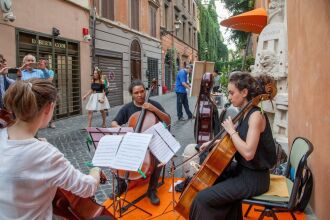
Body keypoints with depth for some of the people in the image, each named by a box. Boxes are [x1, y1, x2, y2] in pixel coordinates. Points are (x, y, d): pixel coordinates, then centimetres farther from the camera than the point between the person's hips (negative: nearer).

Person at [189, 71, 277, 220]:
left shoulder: (256, 115, -22)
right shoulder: (246, 113, 6)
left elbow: (248, 153, -32)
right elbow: (238, 140, 20)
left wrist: (231, 131, -21)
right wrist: (214, 143, 12)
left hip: (254, 178, -10)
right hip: (242, 169, 10)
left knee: (203, 199, -16)